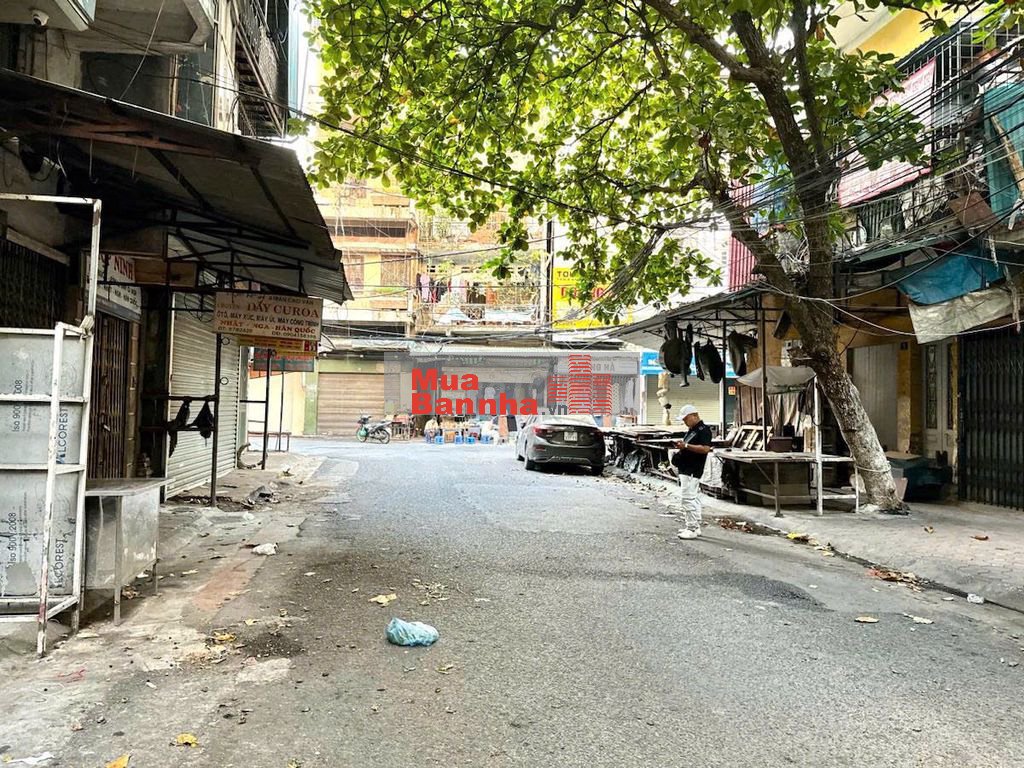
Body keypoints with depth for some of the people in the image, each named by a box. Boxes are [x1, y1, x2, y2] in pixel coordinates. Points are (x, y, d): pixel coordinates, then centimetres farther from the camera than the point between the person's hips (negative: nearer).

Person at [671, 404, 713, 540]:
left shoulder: (704, 430, -11)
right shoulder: (691, 430, 19)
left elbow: (705, 449, -23)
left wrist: (686, 446, -24)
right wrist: (681, 447, 12)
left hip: (692, 471, -10)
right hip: (685, 470, 10)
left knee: (688, 499, -11)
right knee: (694, 499, 13)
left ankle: (692, 529, -7)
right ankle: (695, 527, 19)